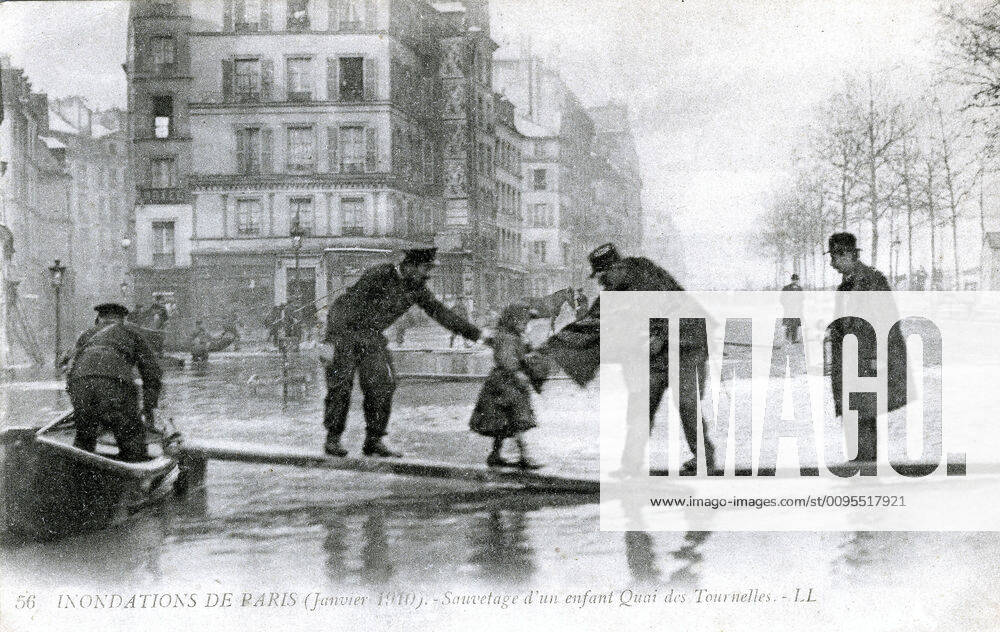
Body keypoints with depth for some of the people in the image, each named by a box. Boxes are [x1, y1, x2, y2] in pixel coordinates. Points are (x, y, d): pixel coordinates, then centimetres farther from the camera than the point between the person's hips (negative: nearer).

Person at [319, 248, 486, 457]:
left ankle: (373, 441, 2)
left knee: (382, 385, -5)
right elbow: (348, 305, -27)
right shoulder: (378, 275, -24)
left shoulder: (416, 289, -2)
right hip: (344, 330, -6)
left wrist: (477, 334, 3)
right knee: (341, 385, -9)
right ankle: (333, 438, 5)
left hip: (371, 337, 6)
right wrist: (329, 341, -33)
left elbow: (441, 313, 5)